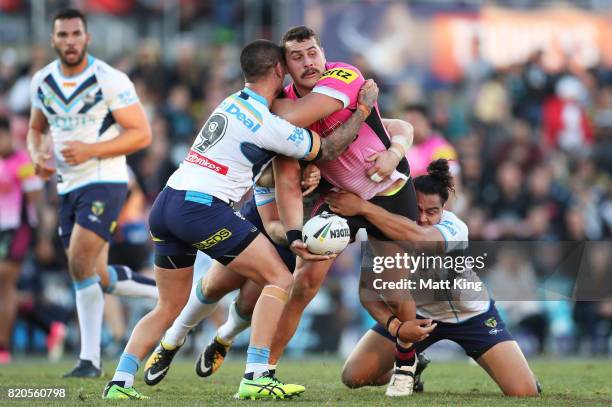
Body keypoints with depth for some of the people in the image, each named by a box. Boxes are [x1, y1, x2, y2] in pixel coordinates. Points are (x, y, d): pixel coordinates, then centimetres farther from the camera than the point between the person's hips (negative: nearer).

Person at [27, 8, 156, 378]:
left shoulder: (110, 80, -13)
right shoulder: (42, 82, 6)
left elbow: (141, 133, -13)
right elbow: (36, 130, 20)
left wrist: (90, 150, -22)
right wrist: (38, 155, -3)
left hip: (104, 182, -7)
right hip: (68, 188, 7)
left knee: (80, 263, -19)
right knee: (99, 278, 9)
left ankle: (90, 359, -11)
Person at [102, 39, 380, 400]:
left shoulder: (233, 103, 19)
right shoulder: (267, 125, -9)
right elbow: (328, 150, 3)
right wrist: (364, 106, 13)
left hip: (166, 205, 9)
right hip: (202, 208, -9)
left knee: (169, 308, 17)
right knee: (280, 279, -1)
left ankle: (120, 382, 5)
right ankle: (256, 377, -11)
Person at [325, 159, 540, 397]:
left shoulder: (455, 229, -35)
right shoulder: (384, 230, -24)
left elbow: (418, 237, -58)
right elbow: (367, 289, -25)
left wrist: (362, 207, -61)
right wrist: (395, 326, -43)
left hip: (471, 315, -3)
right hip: (416, 313, 3)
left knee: (524, 393, -16)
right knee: (353, 377, -6)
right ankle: (408, 369, 25)